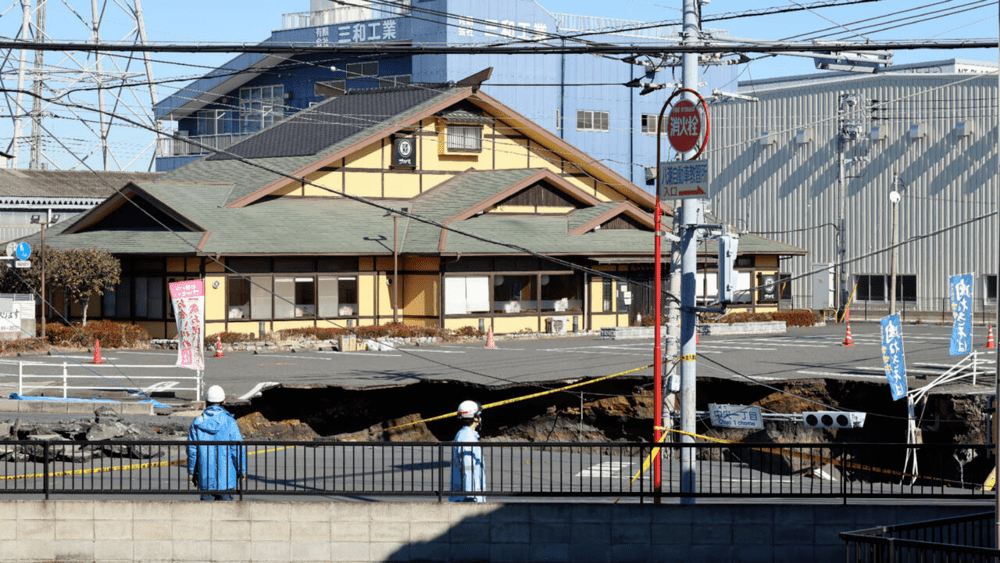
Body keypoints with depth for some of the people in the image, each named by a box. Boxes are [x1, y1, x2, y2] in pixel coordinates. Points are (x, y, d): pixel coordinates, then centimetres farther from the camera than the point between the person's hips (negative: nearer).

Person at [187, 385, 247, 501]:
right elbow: (238, 448, -7)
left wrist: (191, 472, 13)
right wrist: (242, 471, 3)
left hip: (205, 476, 2)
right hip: (225, 474, -2)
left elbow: (191, 450, 4)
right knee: (225, 500, 5)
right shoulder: (229, 422, -8)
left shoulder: (197, 423, 0)